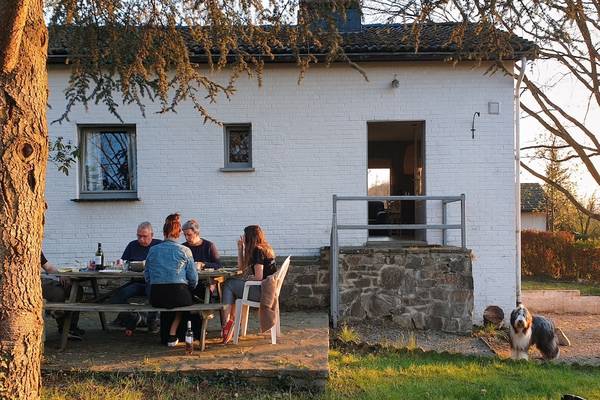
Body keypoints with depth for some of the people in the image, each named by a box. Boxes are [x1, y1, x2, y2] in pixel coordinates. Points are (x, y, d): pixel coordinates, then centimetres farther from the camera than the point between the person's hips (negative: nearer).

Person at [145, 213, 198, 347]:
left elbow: (147, 277, 10)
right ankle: (172, 334, 28)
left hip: (156, 298, 3)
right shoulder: (185, 251, -3)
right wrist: (189, 289, 20)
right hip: (179, 295, -3)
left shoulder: (153, 250, 5)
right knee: (187, 299, 31)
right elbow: (193, 279, -1)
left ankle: (166, 335, 39)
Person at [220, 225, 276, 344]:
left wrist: (246, 278, -1)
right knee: (232, 283, 13)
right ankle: (231, 321, 6)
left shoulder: (258, 251, -13)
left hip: (262, 291, -10)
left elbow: (259, 277, -20)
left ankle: (228, 321, -1)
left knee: (229, 284, 0)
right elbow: (241, 267, 22)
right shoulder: (264, 249, 17)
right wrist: (240, 249, 15)